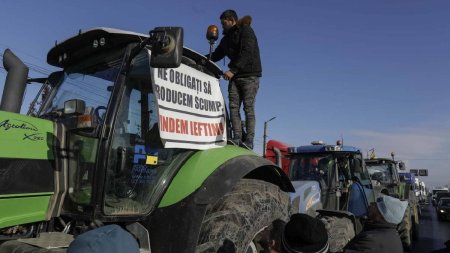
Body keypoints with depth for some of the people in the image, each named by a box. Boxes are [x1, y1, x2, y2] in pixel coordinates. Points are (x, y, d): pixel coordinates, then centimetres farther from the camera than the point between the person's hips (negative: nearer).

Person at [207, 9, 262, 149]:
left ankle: (249, 140, -12)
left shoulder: (246, 31, -2)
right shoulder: (227, 38, 21)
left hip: (249, 75, -7)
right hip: (235, 76, 7)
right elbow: (216, 55, 23)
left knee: (248, 107, -12)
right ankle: (237, 138, -8)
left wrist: (232, 70, -24)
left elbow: (247, 53, -16)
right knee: (233, 106, -6)